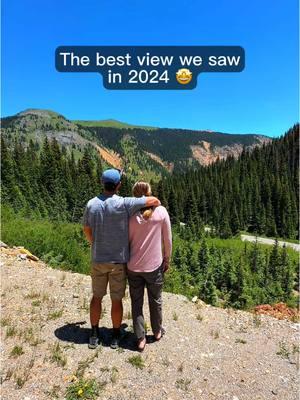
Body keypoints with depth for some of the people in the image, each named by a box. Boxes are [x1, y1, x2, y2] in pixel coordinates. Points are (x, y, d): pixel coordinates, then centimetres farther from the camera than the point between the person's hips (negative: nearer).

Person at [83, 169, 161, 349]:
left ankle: (94, 335, 31)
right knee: (117, 300, 12)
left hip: (98, 259, 3)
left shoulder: (92, 204, -6)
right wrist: (158, 206, 7)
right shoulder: (124, 204, -18)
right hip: (118, 260, -3)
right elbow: (154, 200, -17)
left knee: (97, 297, 19)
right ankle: (116, 337, 29)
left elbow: (87, 230, 7)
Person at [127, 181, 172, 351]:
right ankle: (157, 331, 42)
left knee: (136, 302, 17)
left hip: (133, 266, 0)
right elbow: (168, 240, -5)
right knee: (155, 300, 22)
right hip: (154, 266, 0)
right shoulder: (161, 212, -12)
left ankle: (141, 338, 27)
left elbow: (126, 240, -3)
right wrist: (167, 259, 10)